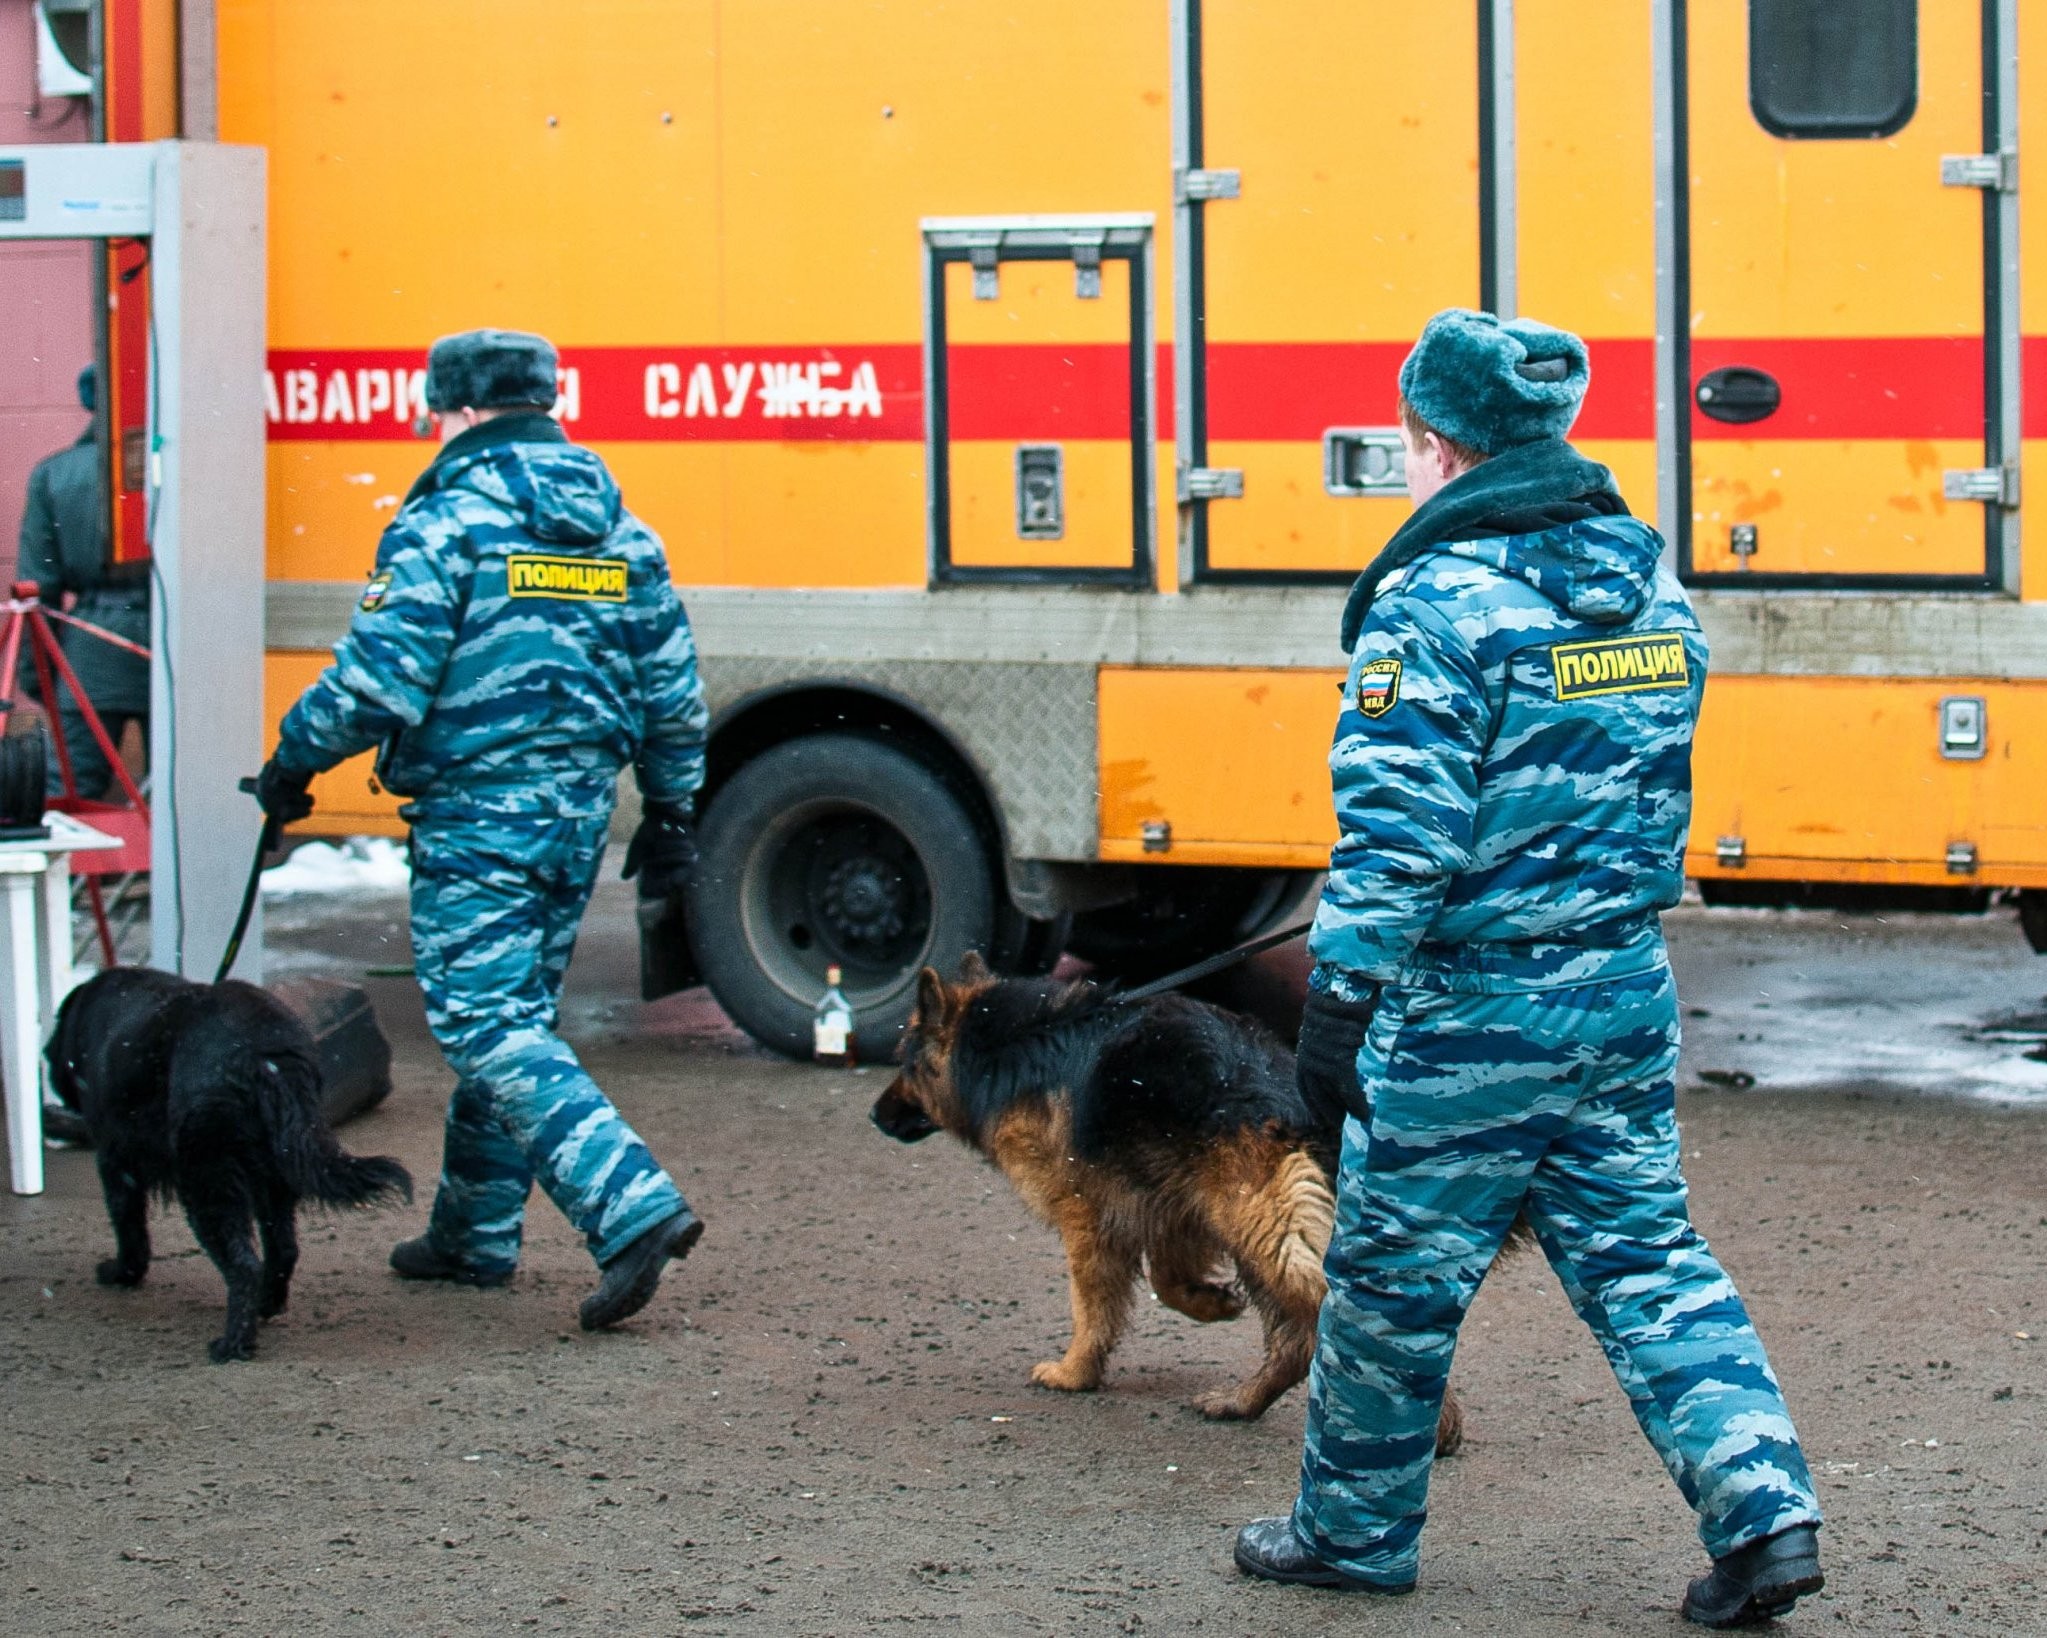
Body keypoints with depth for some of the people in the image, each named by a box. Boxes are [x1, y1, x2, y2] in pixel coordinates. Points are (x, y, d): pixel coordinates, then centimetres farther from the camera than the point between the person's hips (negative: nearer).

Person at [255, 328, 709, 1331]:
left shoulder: (445, 524, -12)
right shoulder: (621, 532, 10)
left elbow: (380, 680, -17)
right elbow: (673, 691, 13)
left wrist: (295, 759, -1)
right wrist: (670, 814, 22)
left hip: (476, 815, -8)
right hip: (578, 813, 8)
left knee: (490, 1029, -8)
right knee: (511, 1014, 18)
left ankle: (634, 1207, -22)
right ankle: (475, 1235, 27)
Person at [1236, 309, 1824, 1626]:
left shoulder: (1439, 601, -17)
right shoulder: (1654, 590, 8)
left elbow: (1397, 833, -20)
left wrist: (1339, 998, -16)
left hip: (1470, 1015, -7)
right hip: (1627, 997, 7)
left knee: (1396, 1275, 9)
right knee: (1648, 1257, 11)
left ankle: (1355, 1529, 23)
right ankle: (1764, 1509, -2)